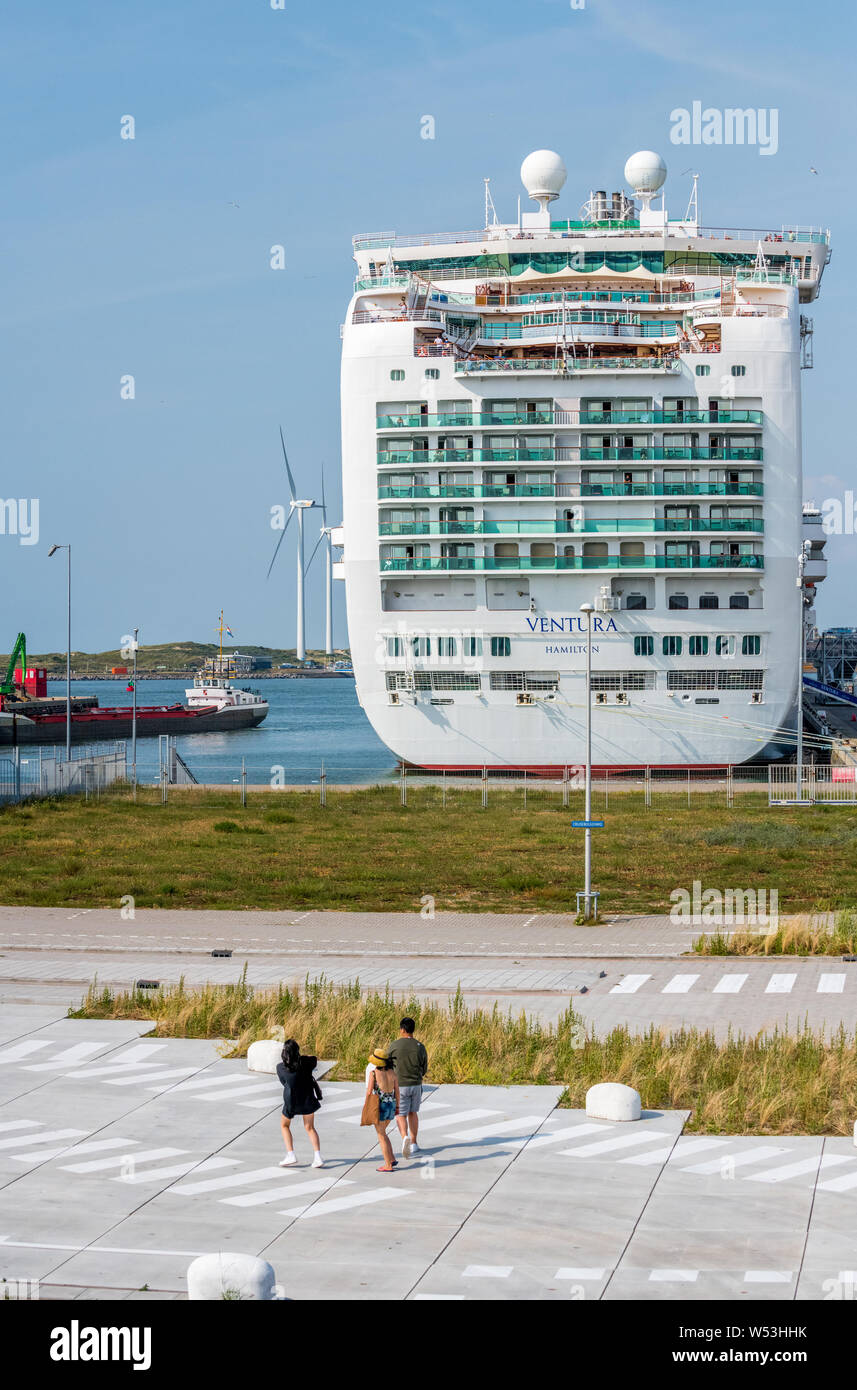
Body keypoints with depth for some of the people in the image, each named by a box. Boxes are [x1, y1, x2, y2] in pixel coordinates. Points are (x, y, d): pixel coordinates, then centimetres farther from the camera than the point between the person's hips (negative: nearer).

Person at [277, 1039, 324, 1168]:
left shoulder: (280, 1067, -13)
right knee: (310, 1128, 14)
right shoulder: (305, 1062, -12)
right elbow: (315, 1060, 10)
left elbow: (283, 1082, 3)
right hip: (307, 1099, 2)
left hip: (291, 1100, -2)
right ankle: (317, 1157, 1)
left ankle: (290, 1155, 9)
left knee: (284, 1125, 21)